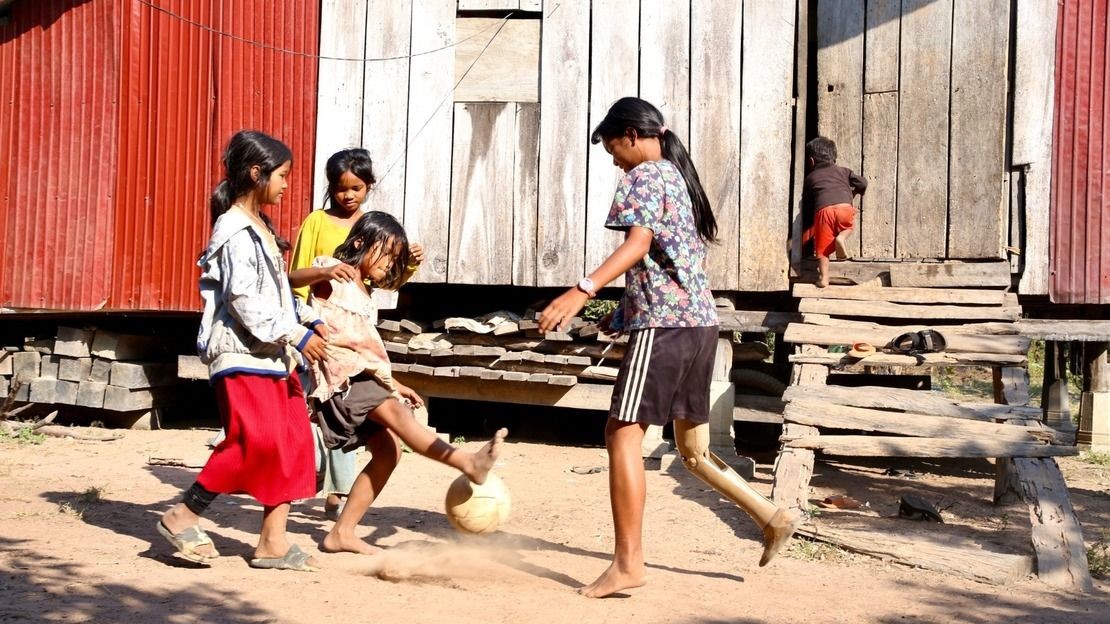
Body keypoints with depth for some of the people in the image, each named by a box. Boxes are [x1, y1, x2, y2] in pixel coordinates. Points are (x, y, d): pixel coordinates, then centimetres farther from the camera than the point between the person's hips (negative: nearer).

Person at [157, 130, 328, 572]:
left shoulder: (259, 228, 18)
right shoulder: (235, 231, -12)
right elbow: (244, 299, -19)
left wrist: (308, 320, 13)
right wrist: (295, 334, -19)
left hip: (273, 354, 10)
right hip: (242, 353, -10)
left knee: (293, 442, 4)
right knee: (255, 440, -15)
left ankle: (273, 540, 8)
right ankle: (183, 517, -1)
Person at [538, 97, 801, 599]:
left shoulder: (645, 175, -4)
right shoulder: (678, 176, 23)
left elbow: (638, 244, -21)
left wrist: (582, 291, -33)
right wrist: (624, 311, 25)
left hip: (664, 323, -10)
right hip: (700, 321, 10)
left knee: (622, 432, -11)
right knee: (693, 448, 18)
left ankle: (628, 562, -15)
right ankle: (773, 517, 19)